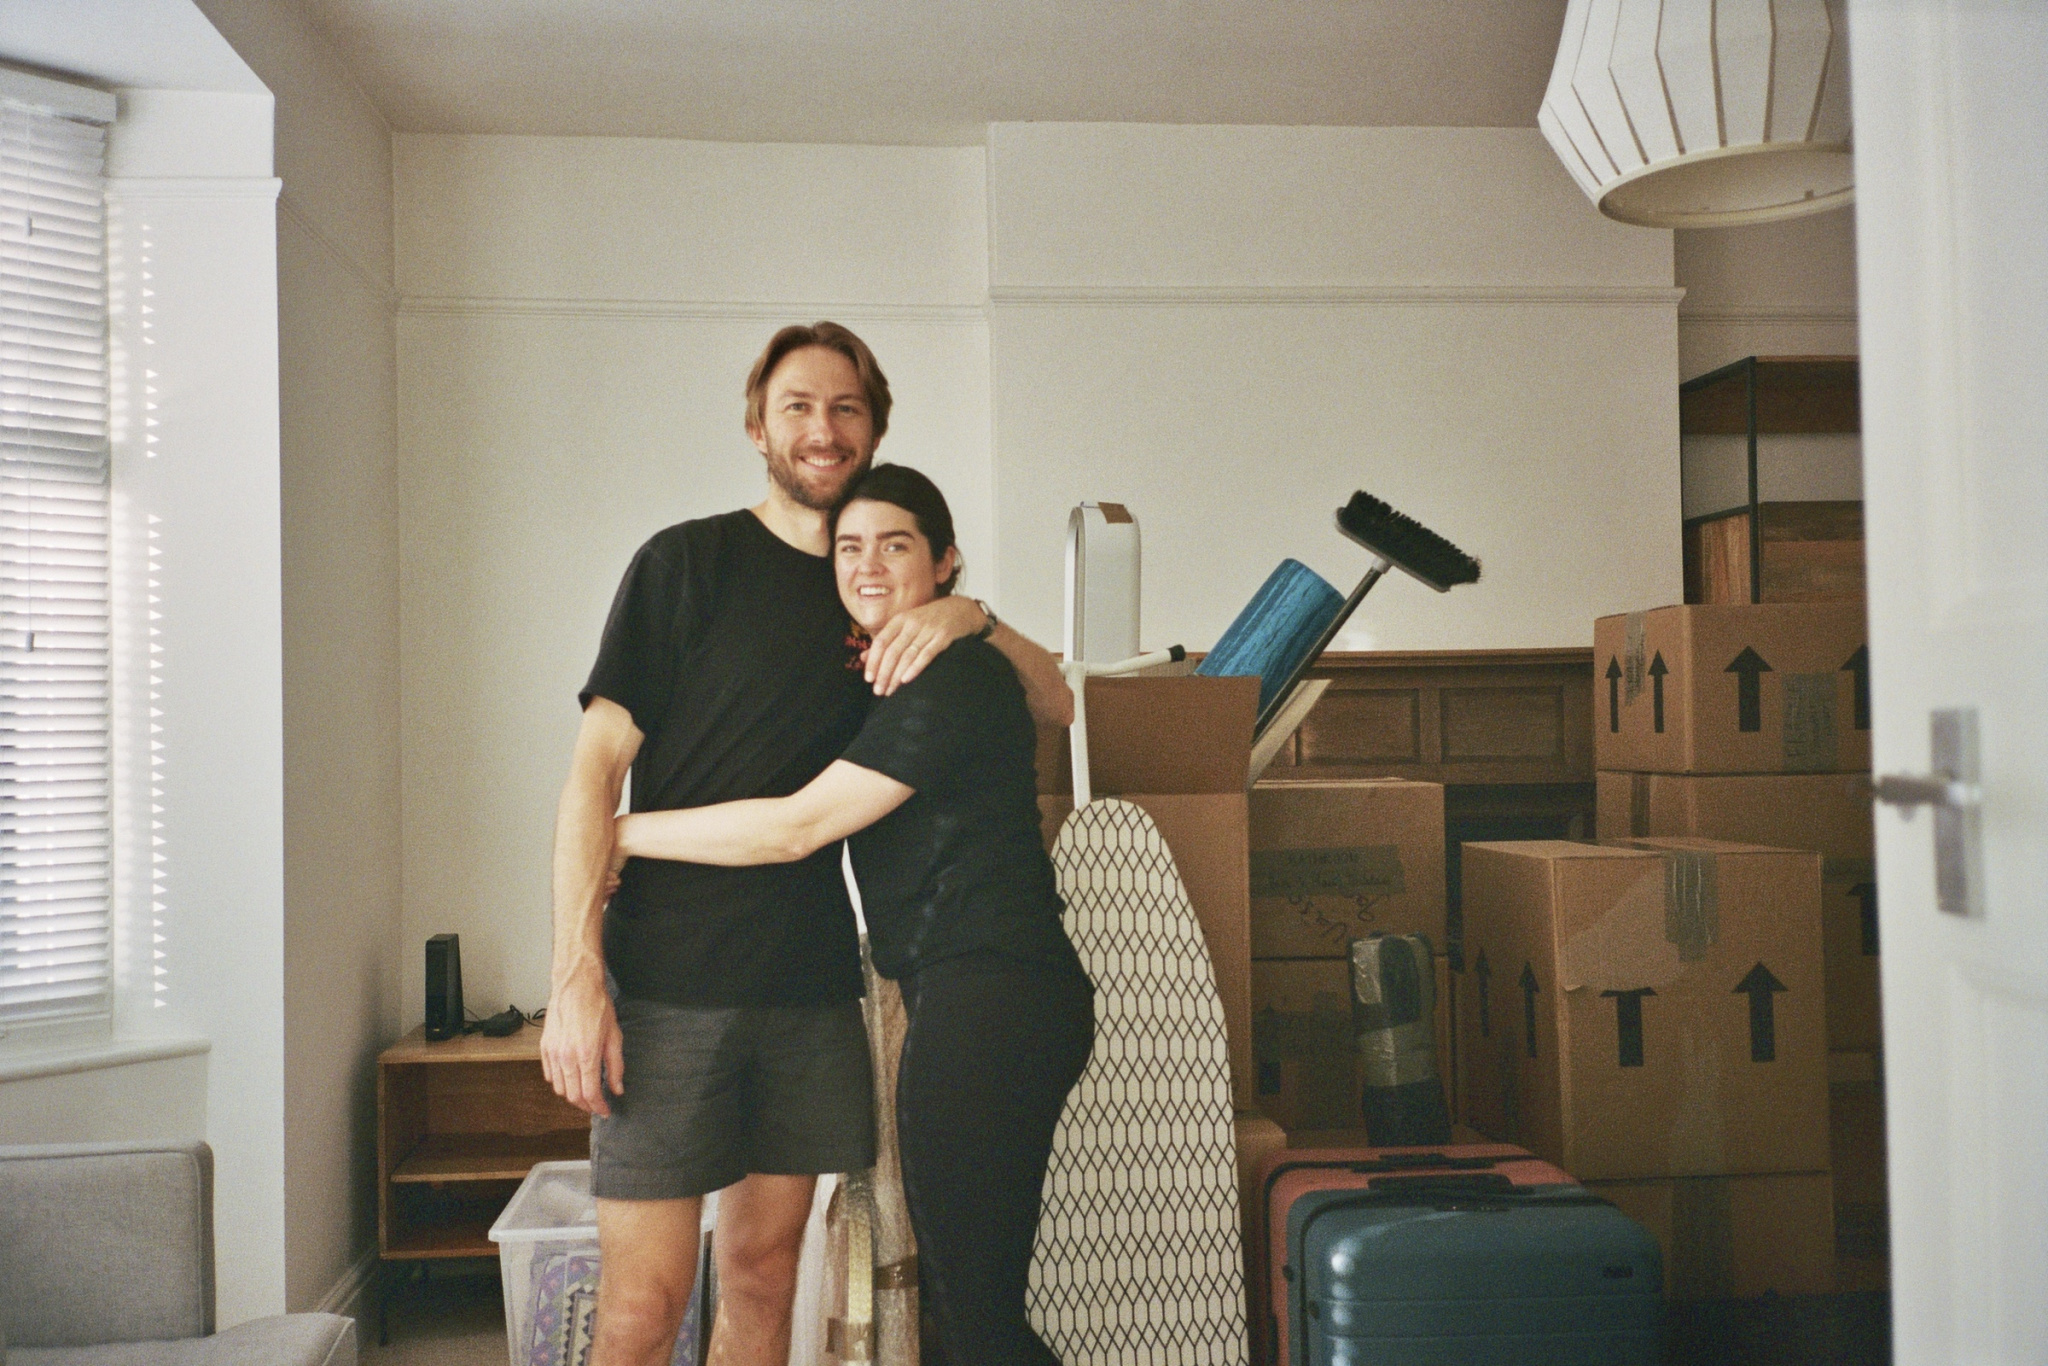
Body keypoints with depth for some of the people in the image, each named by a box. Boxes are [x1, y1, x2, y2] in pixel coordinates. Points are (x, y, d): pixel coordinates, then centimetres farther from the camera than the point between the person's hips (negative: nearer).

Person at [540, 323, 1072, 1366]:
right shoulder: (687, 563, -1)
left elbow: (1055, 704, 11)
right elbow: (595, 771, -6)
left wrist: (973, 618, -10)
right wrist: (575, 975, -14)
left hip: (813, 984, 5)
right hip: (669, 978, -4)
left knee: (762, 1275, 11)